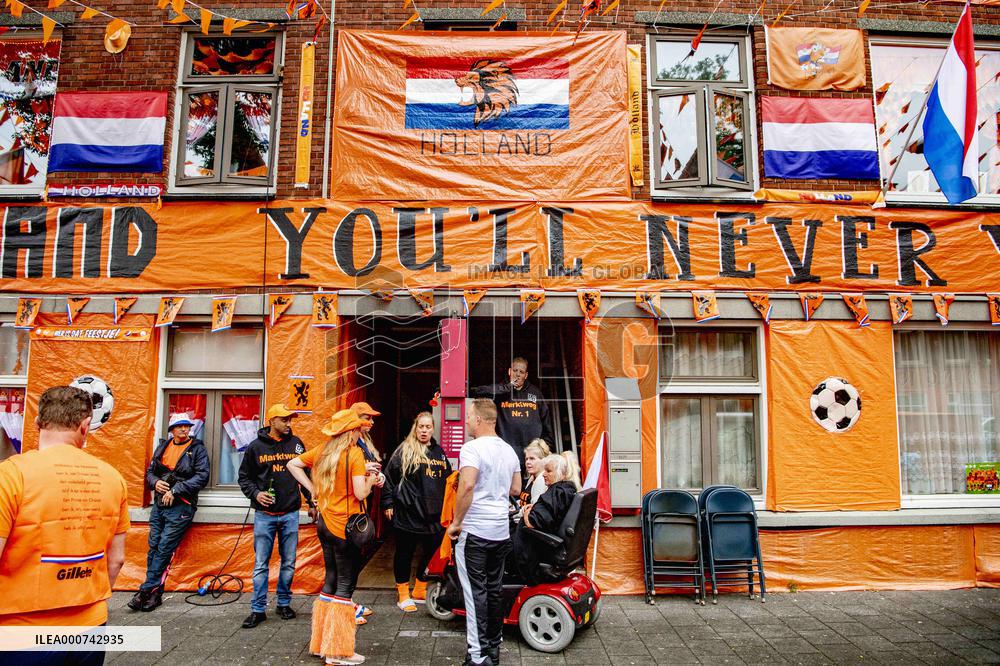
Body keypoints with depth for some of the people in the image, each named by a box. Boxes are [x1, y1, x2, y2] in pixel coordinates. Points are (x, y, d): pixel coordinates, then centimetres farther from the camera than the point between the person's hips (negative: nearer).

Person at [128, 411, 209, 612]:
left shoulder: (198, 449, -2)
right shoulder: (163, 446, 14)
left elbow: (202, 477, -11)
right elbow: (150, 471, 18)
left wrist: (175, 491, -16)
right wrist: (155, 482, -5)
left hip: (181, 507, -5)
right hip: (159, 504, 5)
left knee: (164, 549, -6)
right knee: (153, 548, 5)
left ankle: (146, 591, 2)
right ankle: (155, 593, 14)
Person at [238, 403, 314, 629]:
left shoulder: (296, 443, 5)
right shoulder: (256, 447, 0)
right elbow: (244, 477, 6)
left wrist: (311, 501, 9)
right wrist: (255, 493, -11)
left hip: (291, 514, 2)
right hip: (264, 515, -2)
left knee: (289, 563, 9)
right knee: (261, 564, 2)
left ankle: (284, 603, 24)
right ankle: (258, 610, 11)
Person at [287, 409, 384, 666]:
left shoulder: (323, 451, 6)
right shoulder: (354, 454, -15)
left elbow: (292, 464, 13)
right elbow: (360, 493, -20)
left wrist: (313, 489, 10)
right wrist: (371, 478, 0)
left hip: (324, 523, 7)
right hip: (345, 527, -7)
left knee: (331, 580, 18)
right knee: (345, 585, 2)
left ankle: (322, 642, 26)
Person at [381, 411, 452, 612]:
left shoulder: (439, 452, 14)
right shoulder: (404, 451, -3)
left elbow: (448, 480, 22)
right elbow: (389, 477, -4)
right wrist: (388, 503, -7)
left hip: (434, 515, 5)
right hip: (408, 514, -5)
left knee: (432, 553, 10)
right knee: (404, 553, 5)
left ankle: (420, 592, 28)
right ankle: (403, 596, 20)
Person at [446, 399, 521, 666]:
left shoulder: (472, 448, -13)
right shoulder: (508, 450, 10)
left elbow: (466, 486, -25)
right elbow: (516, 490, 17)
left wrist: (456, 521, -15)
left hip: (475, 532, -7)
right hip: (501, 531, 7)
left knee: (475, 592, -1)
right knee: (494, 589, 16)